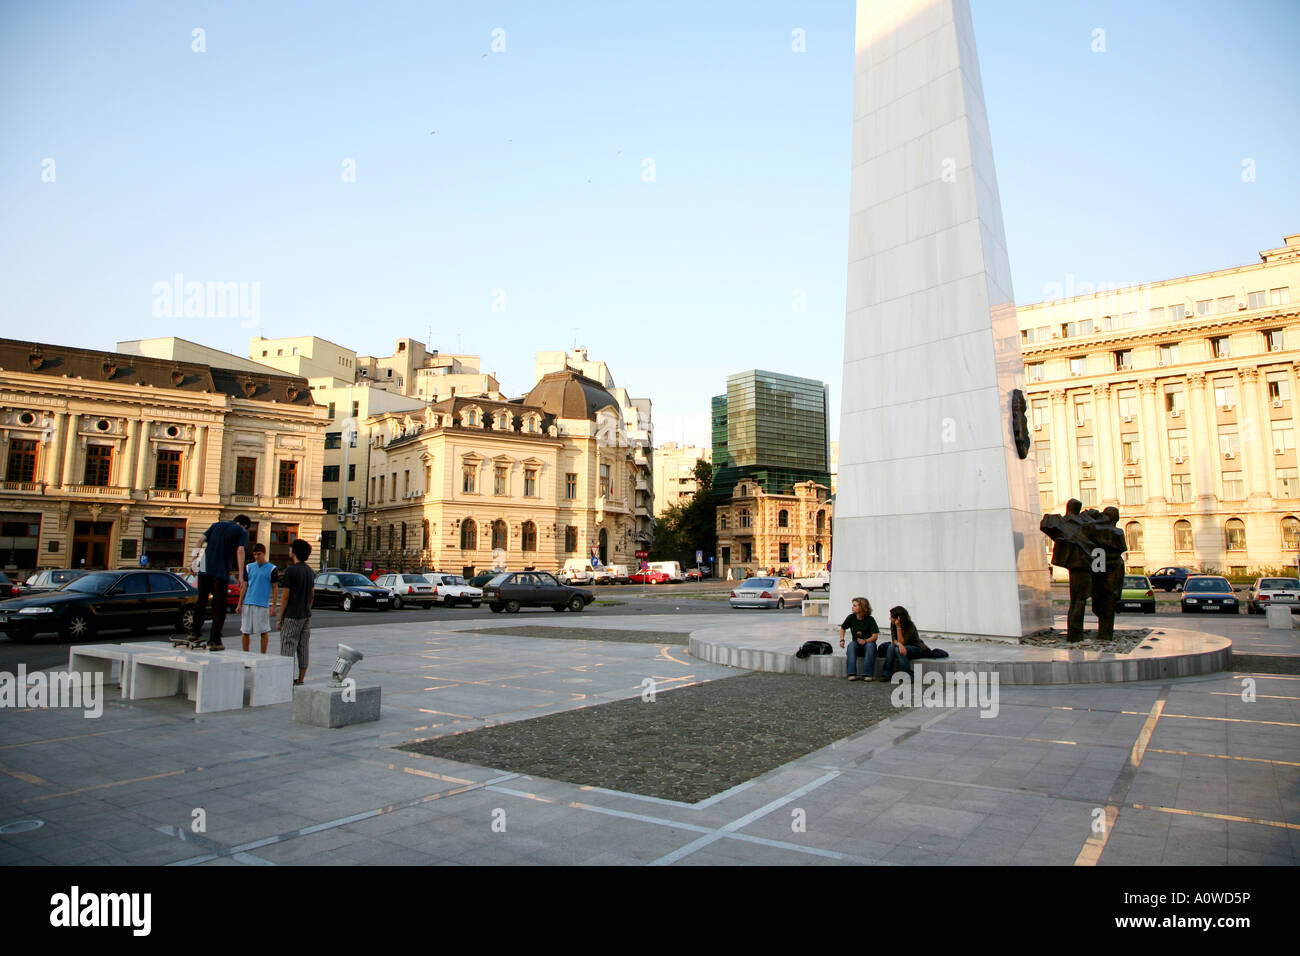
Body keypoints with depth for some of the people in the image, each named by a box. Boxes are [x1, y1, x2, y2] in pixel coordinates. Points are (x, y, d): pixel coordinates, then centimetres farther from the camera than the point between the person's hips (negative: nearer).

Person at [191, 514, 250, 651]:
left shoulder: (217, 524, 19)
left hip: (205, 569, 5)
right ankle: (214, 641, 0)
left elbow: (202, 540, 10)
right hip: (221, 573, -4)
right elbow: (240, 551, -10)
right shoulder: (242, 532, 4)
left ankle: (195, 633, 28)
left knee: (201, 602, 20)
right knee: (219, 607, 2)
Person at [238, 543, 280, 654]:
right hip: (247, 604, 3)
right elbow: (244, 586, 12)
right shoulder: (249, 567, 9)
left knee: (264, 632, 2)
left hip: (263, 605, -3)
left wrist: (274, 606, -5)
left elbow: (275, 588, 1)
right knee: (245, 631, 5)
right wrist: (239, 604, 7)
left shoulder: (272, 569, 0)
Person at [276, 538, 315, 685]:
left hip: (291, 616, -7)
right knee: (303, 648, 9)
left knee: (288, 647, -2)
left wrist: (279, 619, -7)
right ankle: (301, 679, 14)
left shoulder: (290, 570, -13)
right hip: (306, 616, 7)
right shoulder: (310, 571, 9)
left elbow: (285, 596, -13)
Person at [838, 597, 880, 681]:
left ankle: (868, 674, -32)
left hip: (868, 642, -2)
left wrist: (865, 641, -32)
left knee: (870, 645, -35)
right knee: (851, 645, -31)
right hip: (856, 644, 2)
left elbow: (875, 635, -16)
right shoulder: (851, 617, -3)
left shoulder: (870, 619, -10)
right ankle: (852, 673, -35)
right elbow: (842, 628, 12)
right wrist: (842, 640, -3)